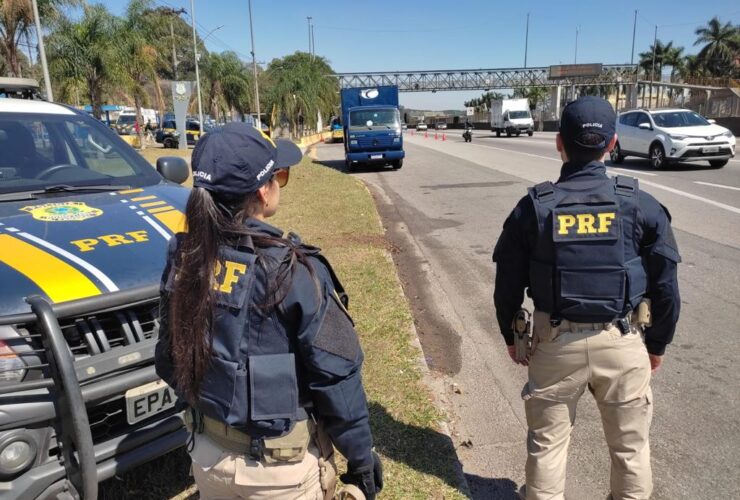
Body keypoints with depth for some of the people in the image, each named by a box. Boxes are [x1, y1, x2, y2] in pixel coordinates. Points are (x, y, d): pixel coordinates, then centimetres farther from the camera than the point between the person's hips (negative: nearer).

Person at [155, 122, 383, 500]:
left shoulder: (184, 259, -8)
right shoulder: (293, 271, -25)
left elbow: (170, 360, 3)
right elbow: (336, 377, -19)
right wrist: (361, 457, -6)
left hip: (208, 453, 5)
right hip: (282, 468, -4)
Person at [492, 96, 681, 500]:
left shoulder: (533, 207, -8)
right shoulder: (640, 205, -7)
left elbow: (508, 285, -3)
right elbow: (665, 286, -2)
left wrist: (511, 336, 13)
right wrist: (657, 344, 13)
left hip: (556, 341, 0)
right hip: (622, 342, 1)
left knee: (547, 440, 18)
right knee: (630, 444, 20)